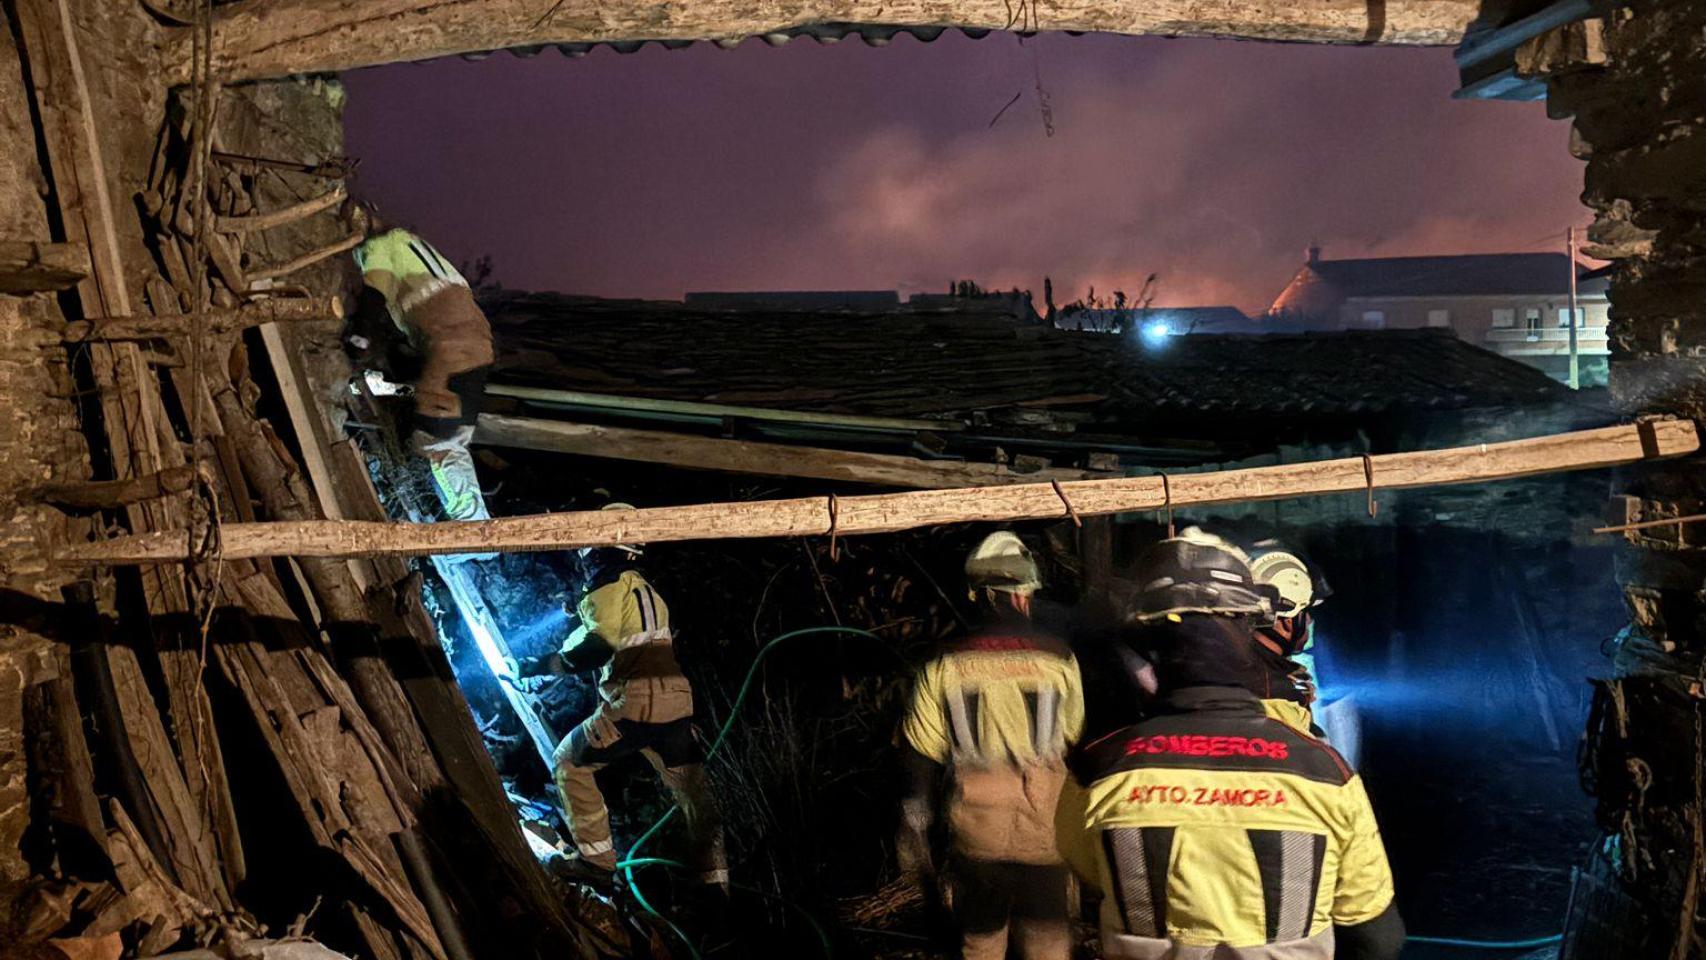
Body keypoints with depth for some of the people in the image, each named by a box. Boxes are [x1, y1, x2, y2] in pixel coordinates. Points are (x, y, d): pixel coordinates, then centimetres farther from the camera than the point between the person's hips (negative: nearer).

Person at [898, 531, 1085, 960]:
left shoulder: (944, 666, -2)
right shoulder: (1058, 661, -4)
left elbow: (920, 764, 1)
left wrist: (914, 841, 9)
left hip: (976, 839, 1)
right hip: (1043, 836, -1)